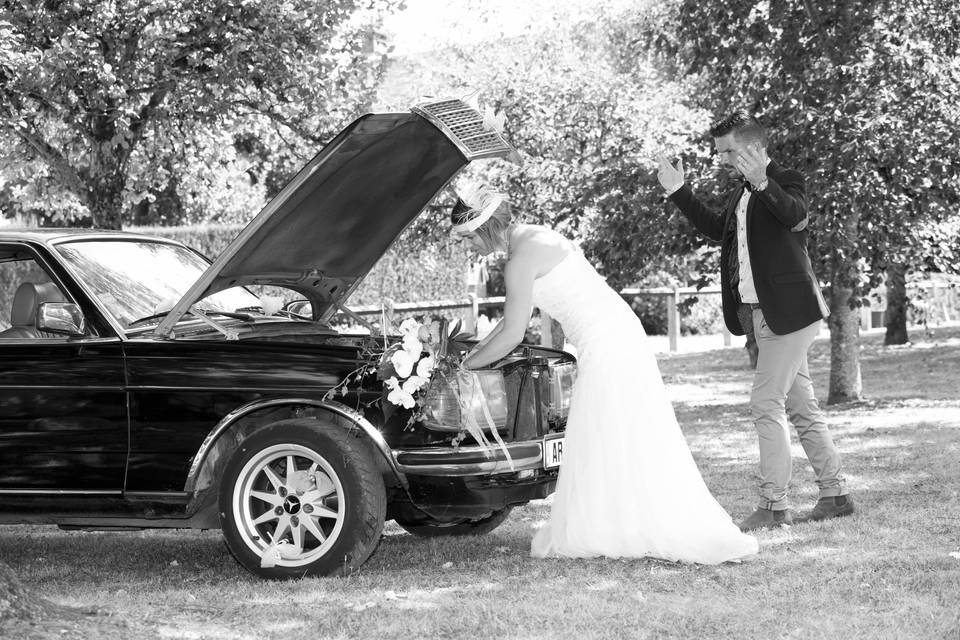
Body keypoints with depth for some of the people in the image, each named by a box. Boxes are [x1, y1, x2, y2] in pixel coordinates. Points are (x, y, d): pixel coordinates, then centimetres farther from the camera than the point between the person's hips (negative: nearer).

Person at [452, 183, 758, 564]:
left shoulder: (521, 260, -15)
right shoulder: (534, 238, 16)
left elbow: (512, 335, -11)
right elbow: (513, 319, 25)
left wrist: (466, 366, 2)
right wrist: (471, 355, 28)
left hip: (605, 347, -10)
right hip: (618, 334, 10)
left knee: (608, 448, -3)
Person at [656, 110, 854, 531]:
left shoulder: (786, 181, -10)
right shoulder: (742, 193, 16)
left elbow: (796, 215, -32)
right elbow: (717, 228, 30)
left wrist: (762, 182, -48)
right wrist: (679, 192, 25)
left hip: (787, 312, -9)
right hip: (762, 314, 9)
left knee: (766, 404, -11)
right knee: (801, 407, 12)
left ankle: (773, 505, -9)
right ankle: (834, 495, 19)